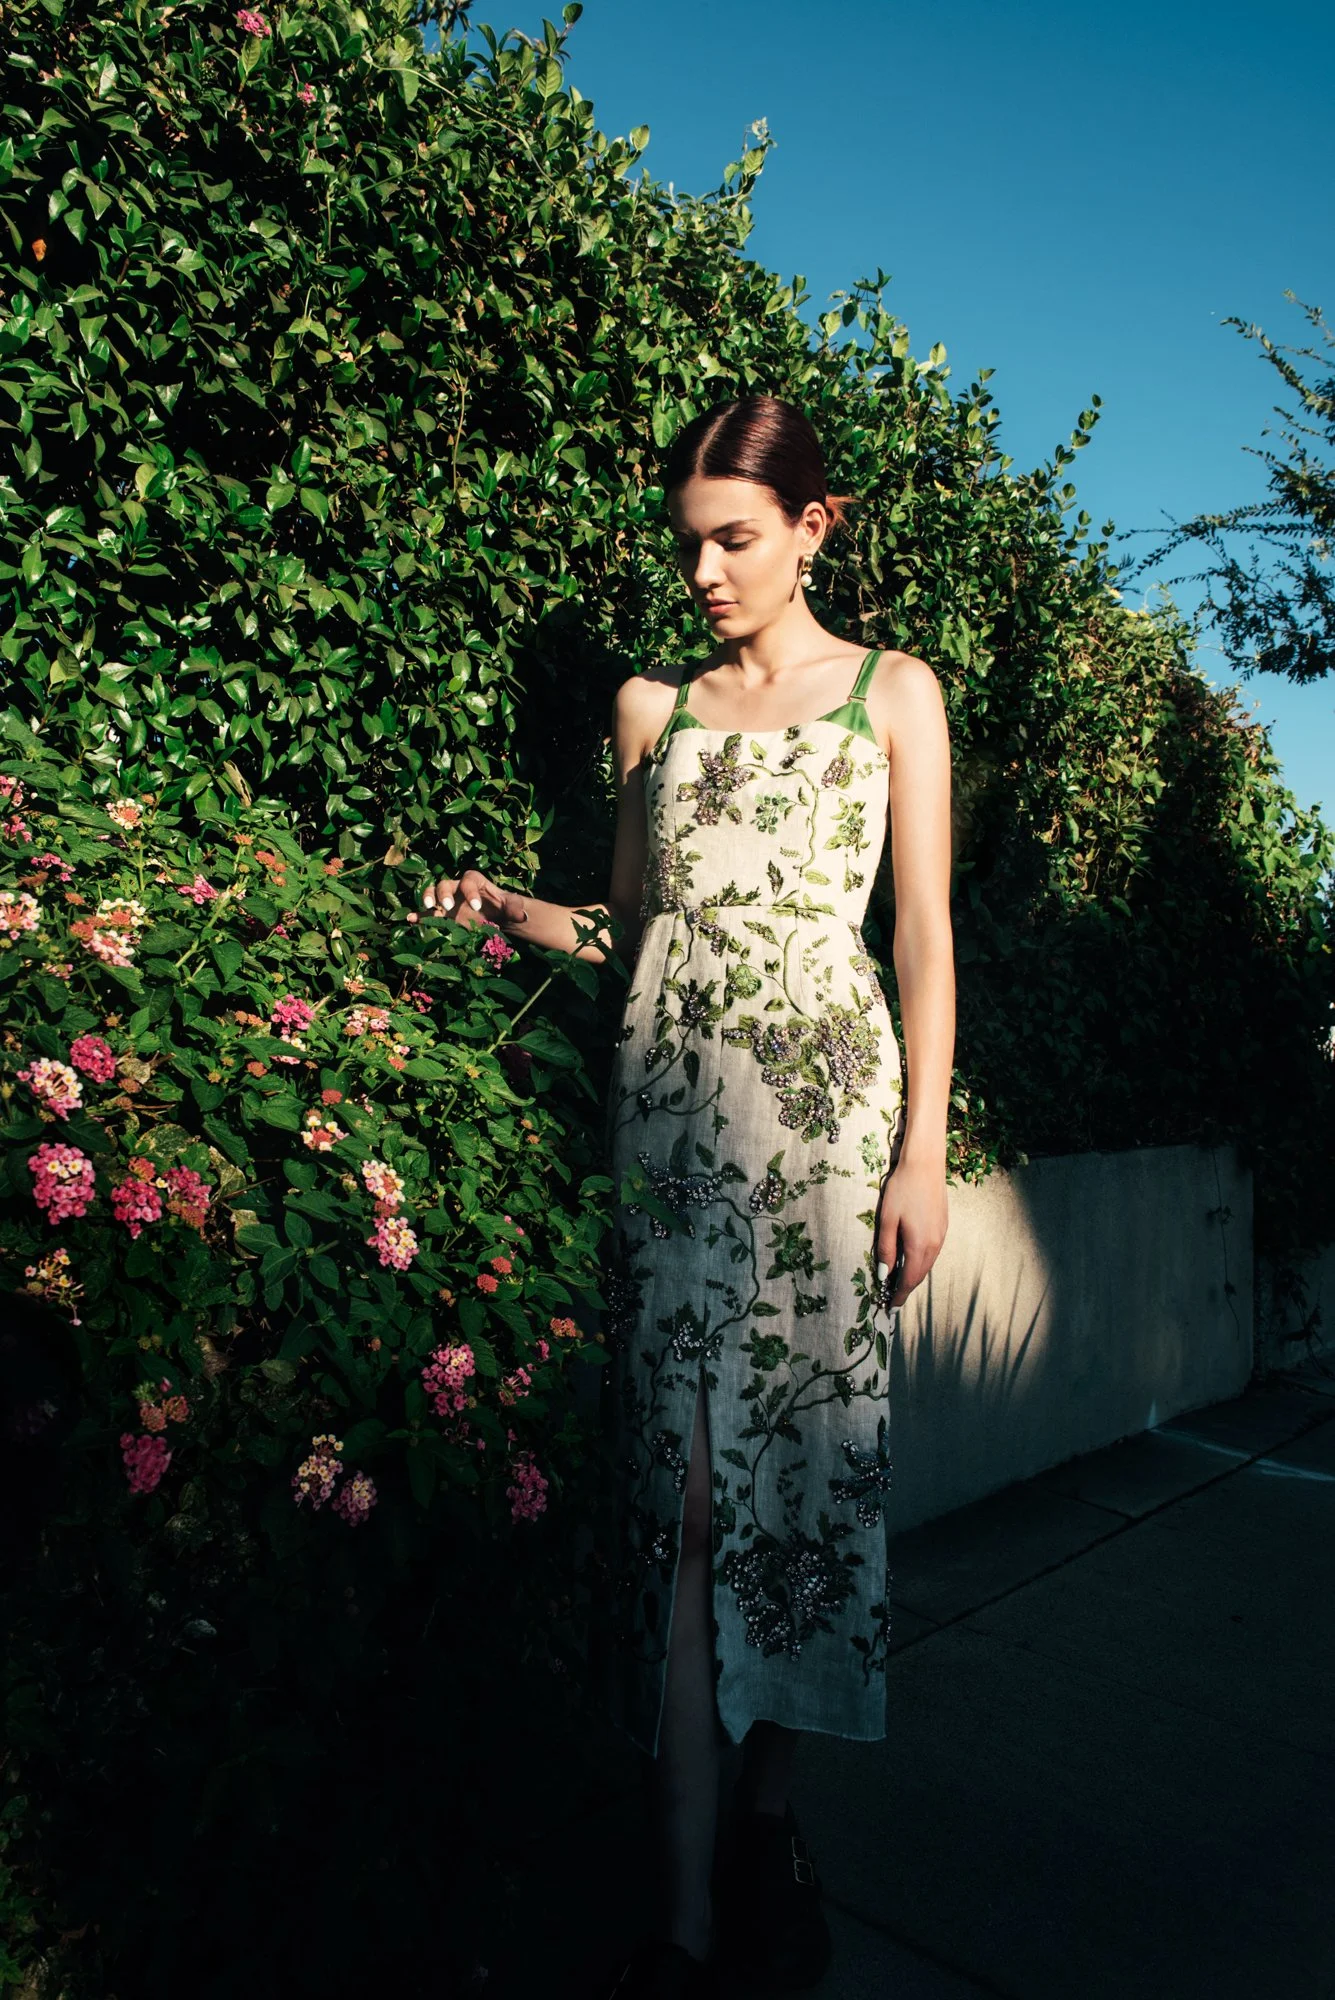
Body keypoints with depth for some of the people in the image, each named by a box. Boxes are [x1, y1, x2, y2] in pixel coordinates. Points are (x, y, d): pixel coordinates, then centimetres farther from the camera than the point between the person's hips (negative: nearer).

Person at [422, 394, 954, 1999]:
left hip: (828, 1103, -1)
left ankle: (768, 1822, 26)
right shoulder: (655, 708, 15)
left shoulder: (890, 692, 8)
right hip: (674, 1110, 2)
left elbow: (924, 933, 3)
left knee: (806, 1467, 3)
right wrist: (509, 911, -1)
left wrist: (922, 1152, -4)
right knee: (682, 1486, -1)